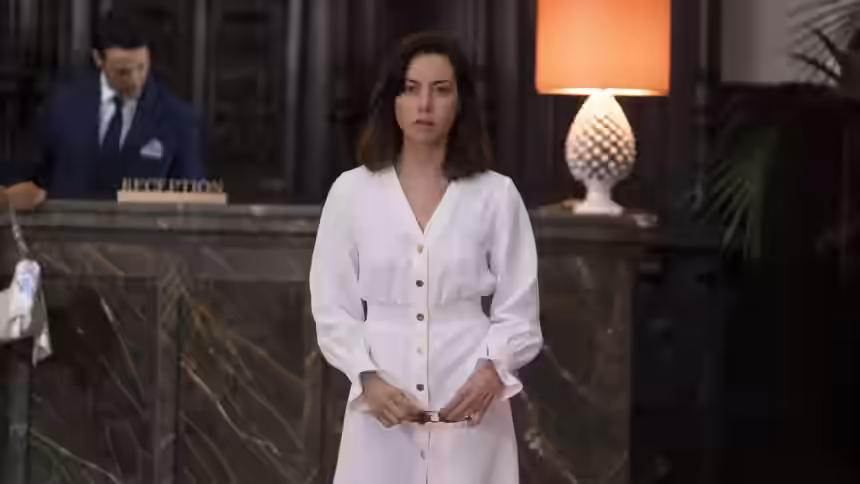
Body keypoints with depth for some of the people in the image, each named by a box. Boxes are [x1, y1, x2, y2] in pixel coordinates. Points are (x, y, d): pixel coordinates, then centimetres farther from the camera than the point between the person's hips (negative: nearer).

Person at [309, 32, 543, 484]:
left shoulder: (495, 195, 2)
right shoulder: (352, 191, 3)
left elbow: (518, 309, 3)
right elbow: (333, 307, 4)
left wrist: (493, 368, -16)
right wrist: (368, 378, -12)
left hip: (469, 404, 0)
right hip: (382, 403, 0)